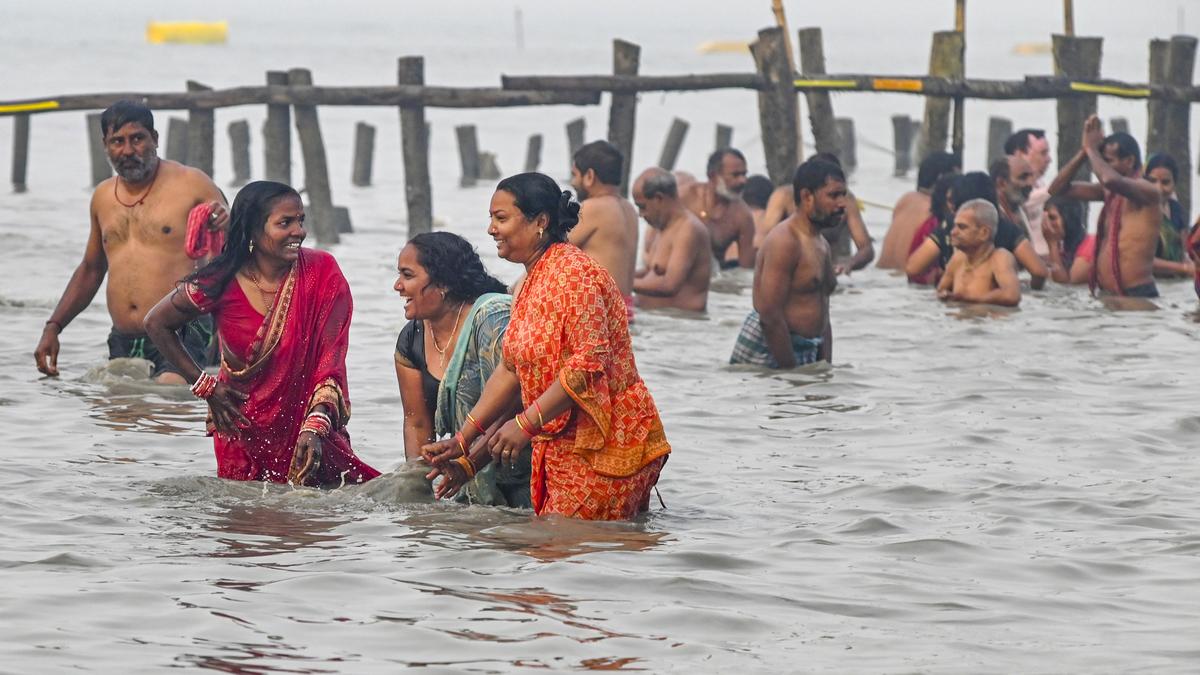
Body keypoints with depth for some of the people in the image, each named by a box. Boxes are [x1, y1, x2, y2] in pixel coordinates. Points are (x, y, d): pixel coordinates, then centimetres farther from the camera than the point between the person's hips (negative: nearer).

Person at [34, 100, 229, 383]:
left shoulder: (191, 184, 2)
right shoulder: (103, 197, 18)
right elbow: (90, 270, 32)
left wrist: (226, 228, -18)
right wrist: (53, 327, 25)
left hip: (181, 340, -6)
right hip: (123, 345, 6)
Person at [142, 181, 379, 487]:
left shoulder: (322, 274, -13)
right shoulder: (222, 284, -13)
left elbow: (330, 362, -15)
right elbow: (156, 324, 3)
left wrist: (314, 428, -27)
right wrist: (205, 387, 0)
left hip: (307, 420, 0)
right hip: (242, 425, 0)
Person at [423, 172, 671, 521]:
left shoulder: (572, 273, -15)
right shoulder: (530, 283, 16)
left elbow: (590, 362, -24)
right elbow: (510, 368, 18)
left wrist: (526, 424, -24)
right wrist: (462, 440, 13)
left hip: (607, 445, -10)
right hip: (562, 448, 10)